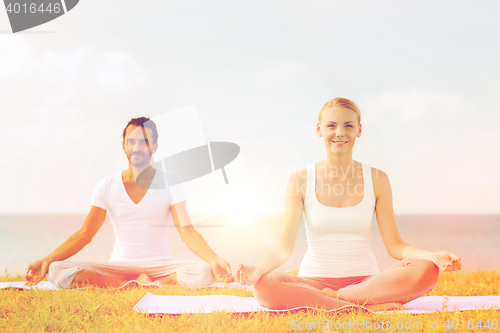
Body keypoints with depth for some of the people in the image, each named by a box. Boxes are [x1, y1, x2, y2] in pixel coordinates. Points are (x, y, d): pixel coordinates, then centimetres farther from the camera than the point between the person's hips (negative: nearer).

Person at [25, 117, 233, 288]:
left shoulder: (169, 184, 0)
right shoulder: (107, 187, 4)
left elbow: (187, 230, -10)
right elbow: (84, 234, 0)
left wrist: (214, 259, -30)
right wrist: (46, 261, -15)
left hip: (159, 265, -2)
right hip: (118, 267, 2)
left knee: (204, 272, -33)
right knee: (57, 271, -26)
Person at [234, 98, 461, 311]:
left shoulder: (376, 180, 4)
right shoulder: (301, 181, 1)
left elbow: (394, 245, 1)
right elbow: (284, 246, -6)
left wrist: (433, 256, -19)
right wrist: (257, 269, -27)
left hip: (366, 280, 1)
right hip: (314, 280, -1)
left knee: (427, 271, -27)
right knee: (264, 286, -34)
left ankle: (332, 299, -19)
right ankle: (368, 307, -27)